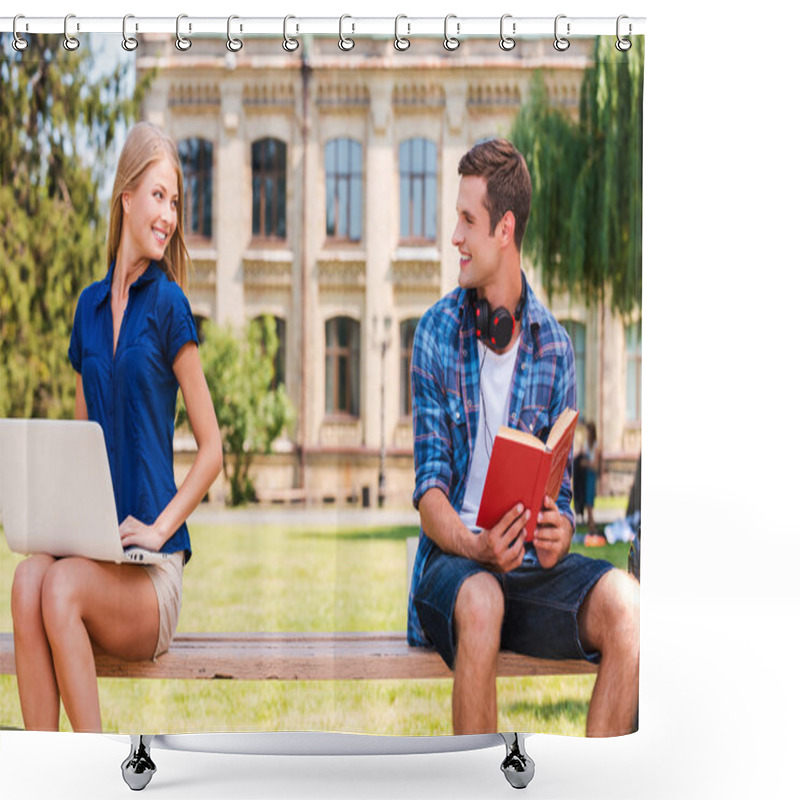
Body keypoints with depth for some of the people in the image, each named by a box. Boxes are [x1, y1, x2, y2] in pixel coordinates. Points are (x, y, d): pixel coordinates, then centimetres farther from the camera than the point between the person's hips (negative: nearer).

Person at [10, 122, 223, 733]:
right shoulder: (90, 306, 15)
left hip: (152, 571, -4)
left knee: (62, 586, -32)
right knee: (28, 578, -28)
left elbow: (212, 448, 2)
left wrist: (160, 528, -9)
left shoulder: (168, 305, 0)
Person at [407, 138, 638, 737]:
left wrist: (558, 531, -15)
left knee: (624, 602, -26)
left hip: (531, 563, 2)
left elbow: (560, 487, 10)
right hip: (455, 559, -2)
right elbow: (430, 490, -3)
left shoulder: (554, 345, 8)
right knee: (479, 600, -37)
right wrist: (474, 545, -25)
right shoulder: (438, 332, 2)